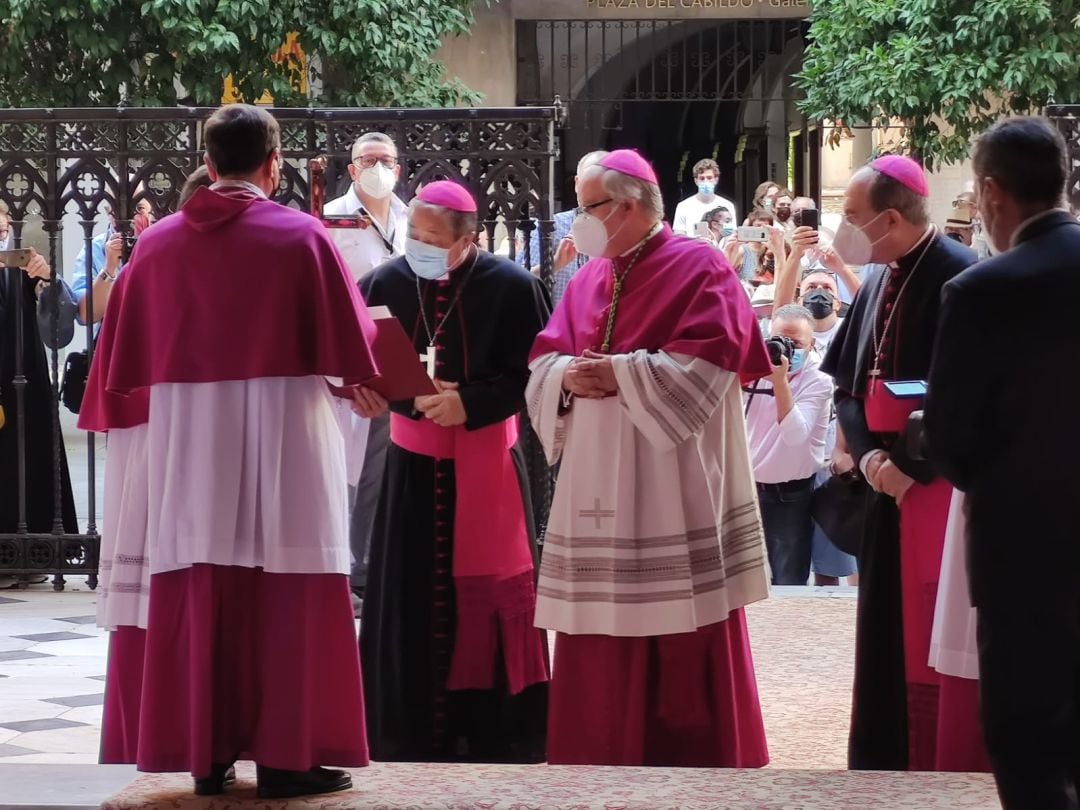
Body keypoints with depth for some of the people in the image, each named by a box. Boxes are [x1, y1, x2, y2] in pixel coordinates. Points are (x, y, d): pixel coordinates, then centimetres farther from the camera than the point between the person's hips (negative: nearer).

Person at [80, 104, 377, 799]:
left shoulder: (158, 242, 4)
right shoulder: (302, 236, -6)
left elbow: (126, 360, 8)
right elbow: (351, 346, -4)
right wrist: (354, 381, 16)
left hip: (187, 440, 3)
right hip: (284, 434, -3)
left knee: (201, 588, 7)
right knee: (285, 591, 1)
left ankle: (206, 753, 10)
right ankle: (287, 753, 1)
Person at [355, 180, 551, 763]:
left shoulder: (511, 287, -9)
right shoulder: (386, 284, -3)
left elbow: (533, 373, -8)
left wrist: (470, 403, -19)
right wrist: (412, 395, -16)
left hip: (485, 465, -2)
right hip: (413, 464, 2)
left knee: (486, 591, 2)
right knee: (412, 596, 2)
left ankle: (495, 732, 11)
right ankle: (414, 731, 11)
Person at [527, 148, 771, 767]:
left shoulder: (699, 268, -5)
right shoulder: (591, 278, 14)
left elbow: (708, 361, -16)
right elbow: (545, 358, 13)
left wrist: (621, 373, -17)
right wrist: (568, 376, -10)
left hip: (670, 480, -6)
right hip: (599, 479, 6)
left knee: (681, 635, -3)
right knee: (601, 622, 7)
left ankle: (694, 758, 7)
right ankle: (605, 754, 15)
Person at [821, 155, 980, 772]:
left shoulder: (962, 279, -15)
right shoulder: (880, 282, 10)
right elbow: (848, 381, 13)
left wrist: (913, 465, -17)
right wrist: (868, 453, -4)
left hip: (940, 487, -8)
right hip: (888, 486, 8)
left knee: (932, 643, -2)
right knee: (884, 639, 12)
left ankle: (938, 772, 6)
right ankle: (881, 767, 21)